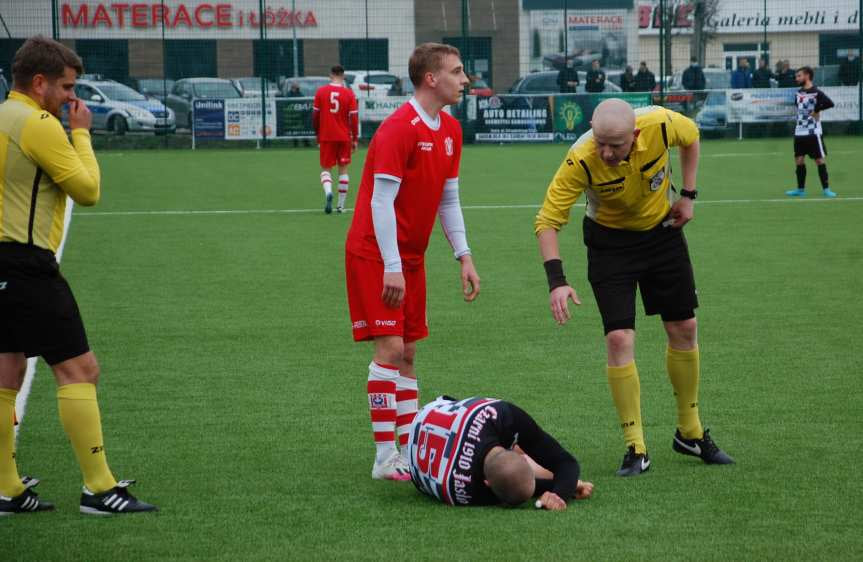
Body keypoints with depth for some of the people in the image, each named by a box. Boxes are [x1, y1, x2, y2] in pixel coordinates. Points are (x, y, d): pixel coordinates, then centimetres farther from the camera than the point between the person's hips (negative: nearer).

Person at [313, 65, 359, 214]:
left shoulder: (321, 92, -2)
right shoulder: (349, 93, -4)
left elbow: (315, 116, 2)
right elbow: (354, 117, -5)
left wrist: (317, 135, 15)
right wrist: (355, 139, 2)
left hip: (326, 137, 0)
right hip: (344, 137, 0)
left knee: (325, 168, 7)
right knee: (343, 169, 10)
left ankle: (328, 192, -23)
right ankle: (341, 205, 9)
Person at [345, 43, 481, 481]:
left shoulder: (450, 131, 7)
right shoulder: (398, 129, -19)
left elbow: (448, 198, 14)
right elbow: (381, 202, -21)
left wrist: (464, 256, 7)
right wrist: (392, 268, -23)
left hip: (411, 256, 8)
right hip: (376, 256, -8)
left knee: (407, 353, 9)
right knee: (390, 349, -12)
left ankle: (410, 449, 13)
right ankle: (385, 457, -9)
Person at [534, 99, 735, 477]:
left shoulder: (661, 125, -28)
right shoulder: (581, 161, -33)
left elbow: (691, 137, -2)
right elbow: (547, 221, -26)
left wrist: (688, 194, -4)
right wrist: (557, 281, -36)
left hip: (663, 230, 3)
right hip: (610, 242, -3)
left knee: (684, 329, 9)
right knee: (619, 339, -14)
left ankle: (690, 433, 27)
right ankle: (636, 449, -4)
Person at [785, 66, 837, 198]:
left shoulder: (816, 93, -12)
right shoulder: (799, 93, 10)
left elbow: (829, 103, -26)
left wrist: (816, 110, -17)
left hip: (813, 133, -7)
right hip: (799, 133, 7)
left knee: (820, 160, -3)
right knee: (799, 161, 7)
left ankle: (826, 189, 3)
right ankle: (800, 189, 15)